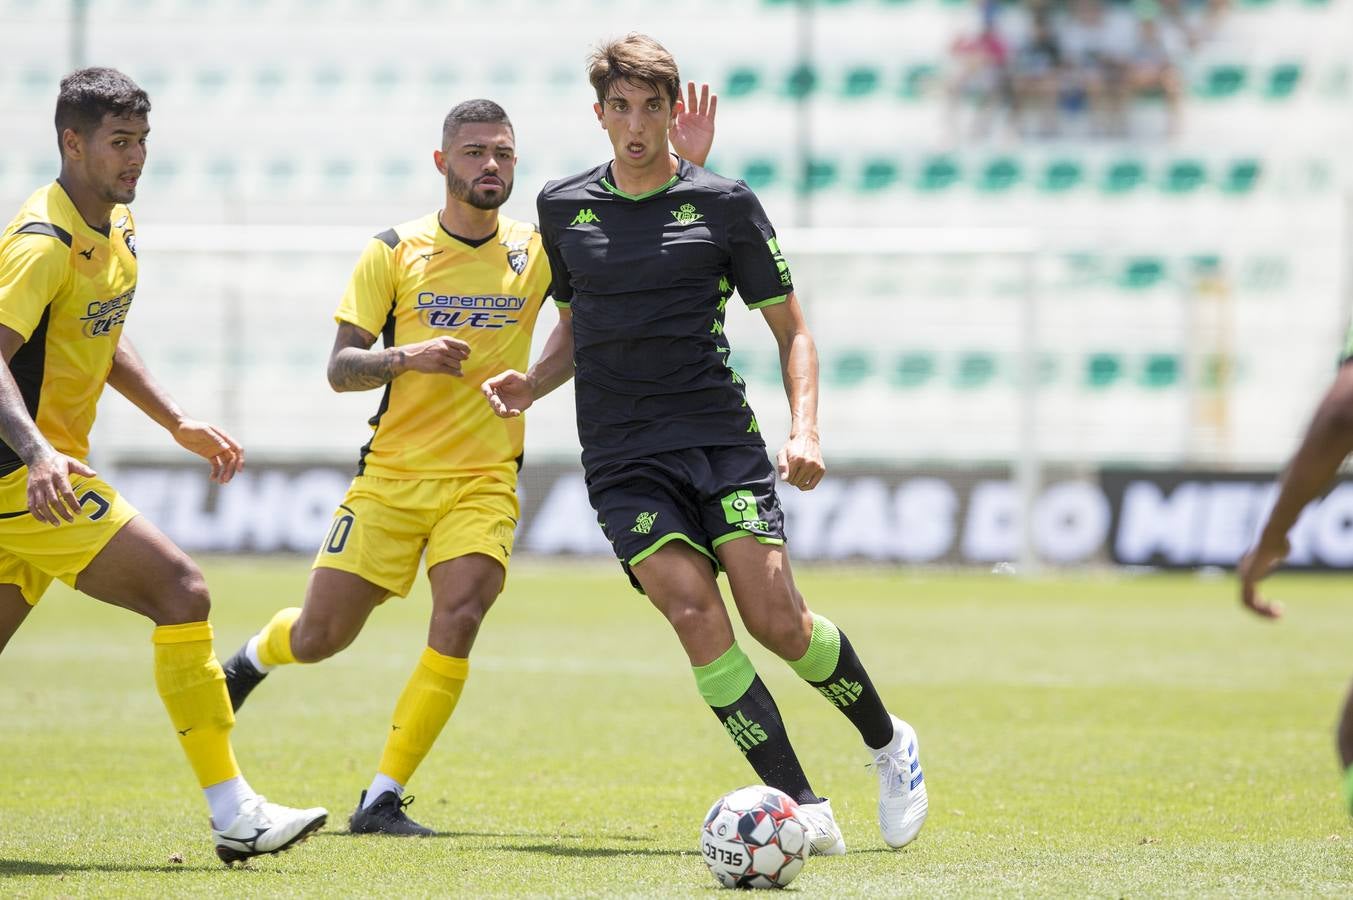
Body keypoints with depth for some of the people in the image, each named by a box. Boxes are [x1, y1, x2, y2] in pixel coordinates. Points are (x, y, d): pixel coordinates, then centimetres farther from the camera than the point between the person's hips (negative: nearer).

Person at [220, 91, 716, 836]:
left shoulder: (537, 253, 3)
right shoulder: (395, 252, 0)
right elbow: (340, 369, -1)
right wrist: (408, 357, -20)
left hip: (483, 481, 0)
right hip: (390, 474, 0)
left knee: (458, 620, -22)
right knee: (319, 637, 4)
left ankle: (383, 800, -14)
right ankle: (254, 655, 42)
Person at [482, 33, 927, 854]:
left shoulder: (724, 204, 2)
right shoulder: (563, 208, 10)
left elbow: (792, 330, 7)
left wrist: (805, 430, -8)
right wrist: (531, 385, 4)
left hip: (722, 439, -2)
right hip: (623, 460, 2)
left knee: (776, 619, -13)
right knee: (695, 613, -19)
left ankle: (888, 742, 17)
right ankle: (804, 811, -17)